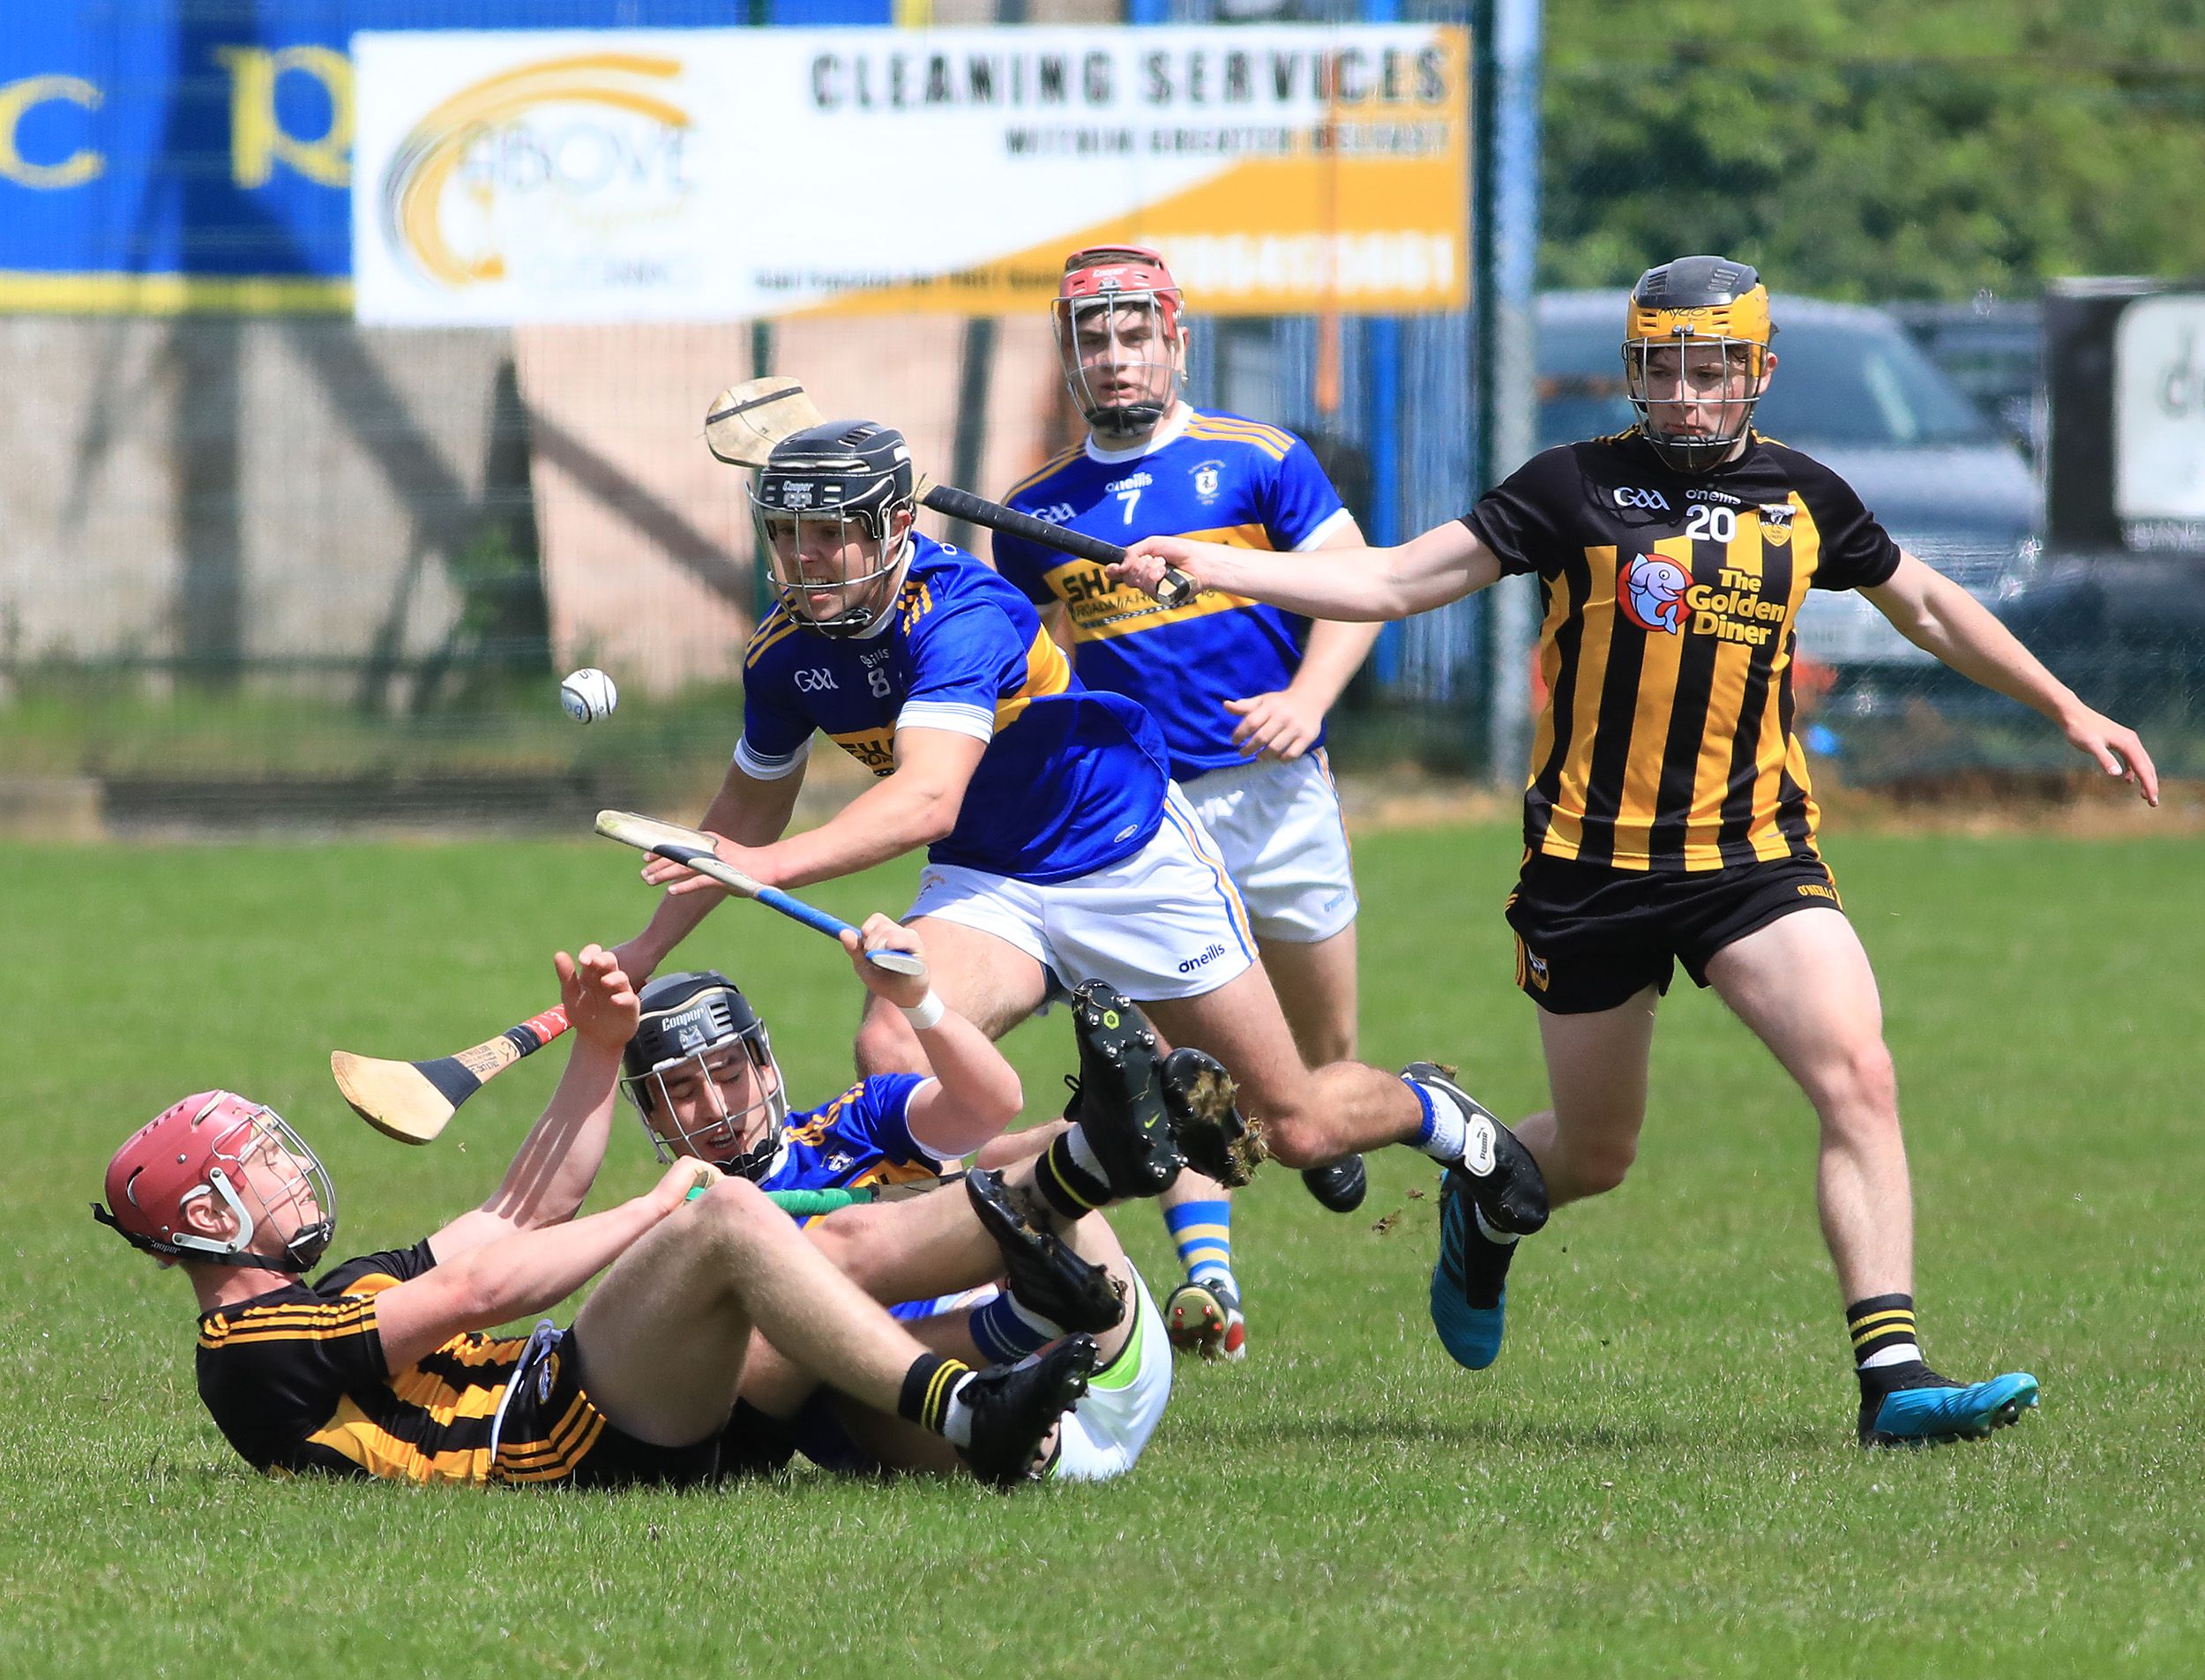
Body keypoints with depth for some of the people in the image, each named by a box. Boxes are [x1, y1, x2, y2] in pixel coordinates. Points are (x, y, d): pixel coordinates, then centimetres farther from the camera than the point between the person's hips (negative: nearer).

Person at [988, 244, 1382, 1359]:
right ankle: (1208, 1276, -17)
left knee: (1321, 1046, 9)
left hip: (1269, 784, -1)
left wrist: (1308, 697, -15)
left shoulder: (1256, 461, 5)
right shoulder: (1036, 513, 13)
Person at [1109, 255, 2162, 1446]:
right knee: (1596, 1153, 9)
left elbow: (1929, 608, 24)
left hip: (1754, 856, 2)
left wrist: (2065, 709, 24)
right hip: (1592, 867, -2)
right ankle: (1482, 1214, 46)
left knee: (1858, 1079, -20)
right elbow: (1393, 583, -2)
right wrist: (1205, 567, -11)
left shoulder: (1801, 498, 7)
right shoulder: (1576, 488, -2)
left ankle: (1892, 1375, -21)